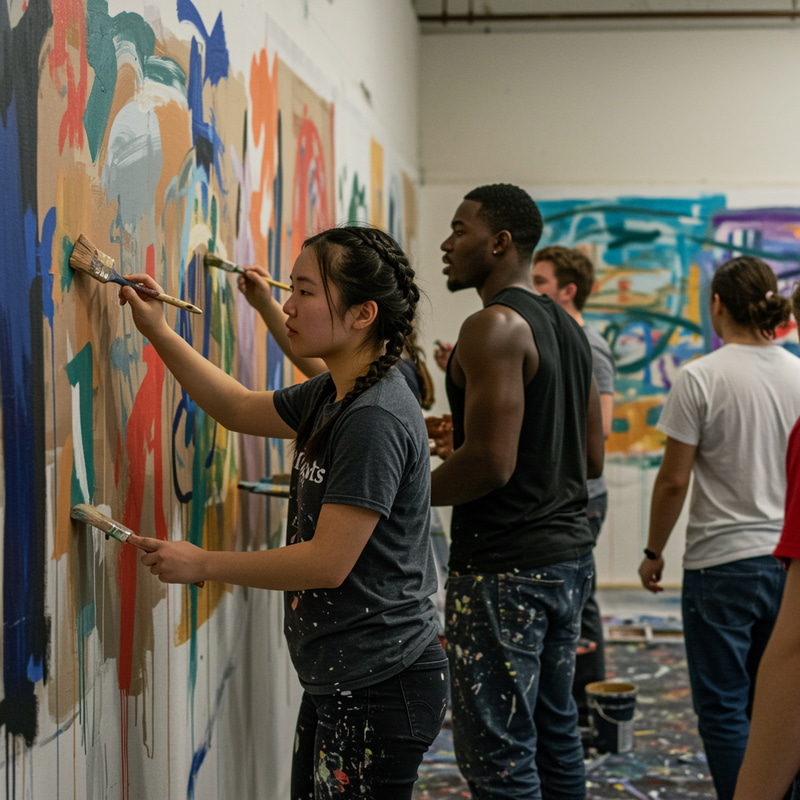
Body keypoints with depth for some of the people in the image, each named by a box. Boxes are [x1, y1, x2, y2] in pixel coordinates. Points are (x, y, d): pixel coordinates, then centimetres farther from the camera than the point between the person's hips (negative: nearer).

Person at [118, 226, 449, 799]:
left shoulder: (375, 419, -21)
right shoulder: (331, 398, 9)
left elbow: (327, 562, -22)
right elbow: (240, 409, 25)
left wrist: (201, 564, -12)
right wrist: (158, 333, 17)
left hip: (381, 688, -10)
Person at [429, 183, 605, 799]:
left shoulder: (495, 327, -15)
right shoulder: (567, 327, 13)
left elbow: (491, 464, -23)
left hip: (505, 565, -10)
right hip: (569, 554, 10)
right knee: (554, 733, 18)